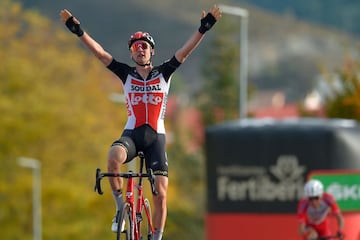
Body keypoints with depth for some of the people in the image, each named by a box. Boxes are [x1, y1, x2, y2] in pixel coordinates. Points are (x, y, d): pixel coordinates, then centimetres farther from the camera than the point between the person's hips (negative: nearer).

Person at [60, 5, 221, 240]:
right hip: (131, 134, -1)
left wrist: (204, 27, -14)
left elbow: (185, 51, -3)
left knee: (160, 194, -6)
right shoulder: (126, 74, 7)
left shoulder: (163, 73, 6)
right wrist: (78, 31, -10)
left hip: (156, 137, 1)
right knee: (114, 157, -36)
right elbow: (99, 52, -1)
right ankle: (120, 206, -16)